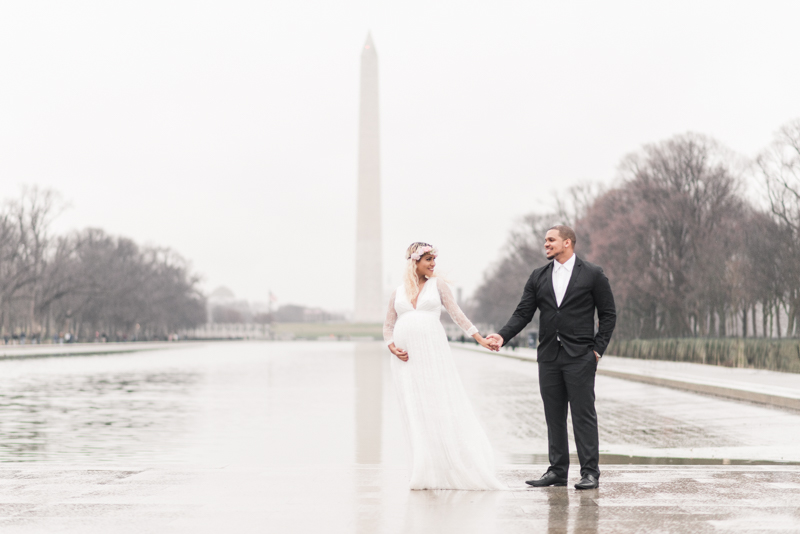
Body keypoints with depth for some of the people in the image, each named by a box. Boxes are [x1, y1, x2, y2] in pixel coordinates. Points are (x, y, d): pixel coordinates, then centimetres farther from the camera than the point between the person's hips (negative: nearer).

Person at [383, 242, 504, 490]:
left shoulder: (437, 285, 9)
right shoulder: (398, 293, 13)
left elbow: (457, 314, 4)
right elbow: (388, 327, 16)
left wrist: (480, 338, -4)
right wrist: (392, 347, -3)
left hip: (433, 353, -2)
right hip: (406, 358, 2)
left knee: (442, 409, -5)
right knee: (414, 413, 1)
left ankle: (457, 471, 1)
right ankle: (425, 474, 6)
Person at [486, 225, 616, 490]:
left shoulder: (592, 274, 1)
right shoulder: (538, 277, 11)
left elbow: (608, 314, 3)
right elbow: (523, 313, 7)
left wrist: (597, 349, -5)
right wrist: (502, 335, -8)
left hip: (579, 356, -4)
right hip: (548, 356, 4)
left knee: (583, 414, -4)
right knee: (554, 416, 8)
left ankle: (590, 472, 1)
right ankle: (557, 471, 15)